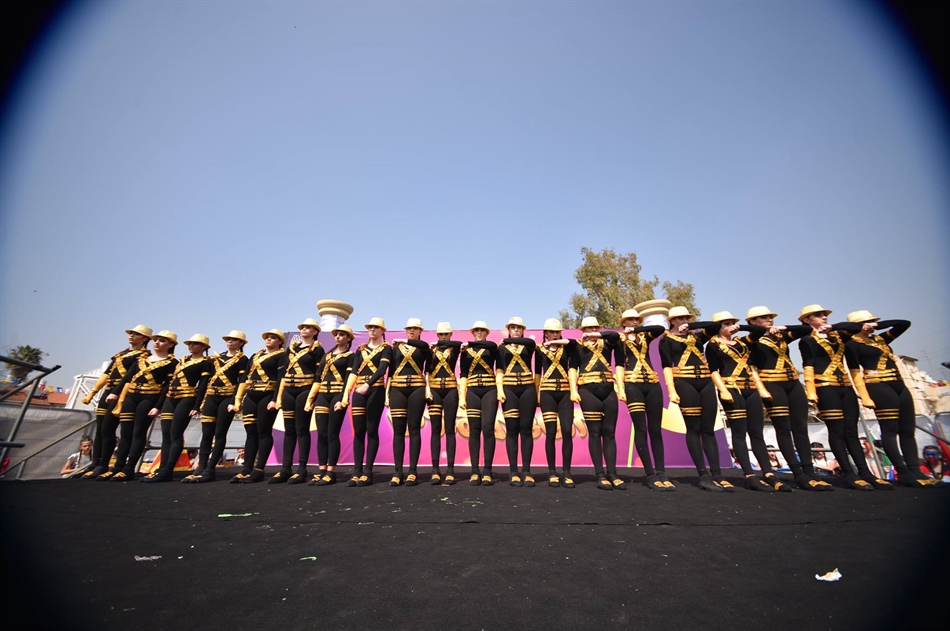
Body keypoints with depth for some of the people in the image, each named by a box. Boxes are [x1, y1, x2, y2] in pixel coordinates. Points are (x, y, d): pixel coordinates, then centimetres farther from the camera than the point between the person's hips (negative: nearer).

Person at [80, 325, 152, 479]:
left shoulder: (144, 355, -5)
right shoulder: (121, 353, 21)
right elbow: (107, 373, 22)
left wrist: (116, 394, -23)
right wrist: (92, 392, 16)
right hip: (107, 392, 8)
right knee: (99, 430, 8)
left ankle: (103, 466, 0)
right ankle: (95, 465, 13)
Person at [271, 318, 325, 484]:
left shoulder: (317, 349, -1)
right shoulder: (291, 347, 16)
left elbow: (319, 375, -6)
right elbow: (285, 371, 15)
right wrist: (279, 395, 10)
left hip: (305, 391, -6)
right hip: (288, 391, 6)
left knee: (302, 430, -2)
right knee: (289, 430, 8)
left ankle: (302, 469, 4)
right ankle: (285, 468, 14)